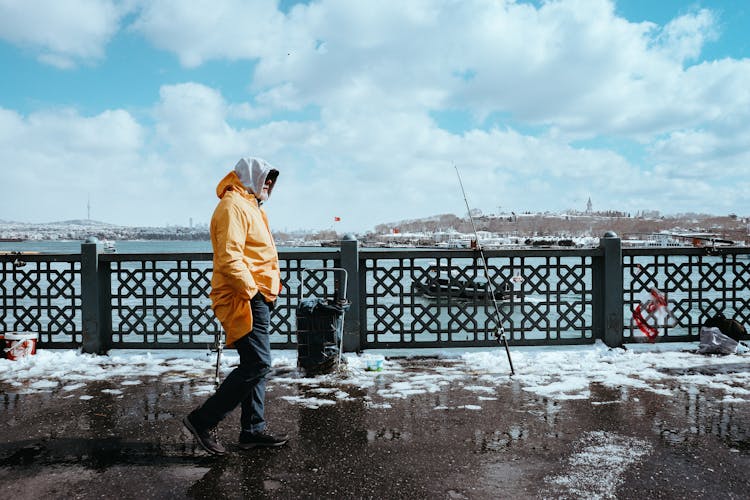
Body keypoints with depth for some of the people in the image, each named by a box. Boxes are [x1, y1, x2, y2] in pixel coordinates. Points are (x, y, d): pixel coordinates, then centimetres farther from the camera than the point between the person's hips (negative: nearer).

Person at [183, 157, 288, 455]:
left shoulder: (248, 206, 23)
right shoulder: (233, 206, -11)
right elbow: (229, 257, -22)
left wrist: (268, 289, 19)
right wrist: (251, 290, -22)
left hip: (257, 298, 11)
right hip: (244, 300, -11)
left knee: (256, 365, 12)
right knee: (257, 364, -11)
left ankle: (253, 430, 19)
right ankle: (203, 420, -2)